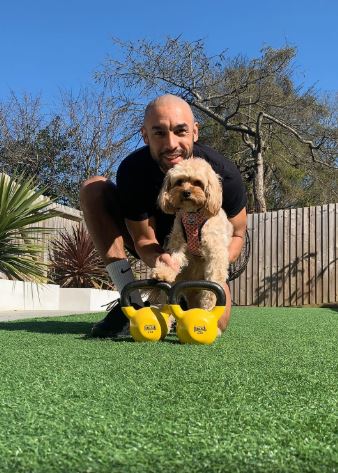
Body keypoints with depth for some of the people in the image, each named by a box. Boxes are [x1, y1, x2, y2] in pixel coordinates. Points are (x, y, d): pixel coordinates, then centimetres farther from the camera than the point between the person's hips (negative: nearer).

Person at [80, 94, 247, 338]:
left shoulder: (223, 173, -28)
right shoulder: (132, 171, -28)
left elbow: (236, 235, -14)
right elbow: (144, 240, -21)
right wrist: (159, 259, -46)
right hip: (156, 250, 1)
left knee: (216, 322, -26)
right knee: (93, 188, -23)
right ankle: (133, 304, -22)